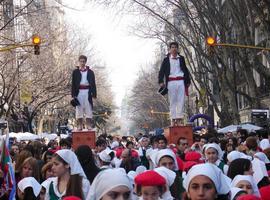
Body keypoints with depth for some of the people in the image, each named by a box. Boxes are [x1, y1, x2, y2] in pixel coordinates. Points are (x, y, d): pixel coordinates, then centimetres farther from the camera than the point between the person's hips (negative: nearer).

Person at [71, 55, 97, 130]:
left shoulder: (90, 72, 9)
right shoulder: (75, 72, 8)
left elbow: (93, 83, 8)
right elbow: (73, 84, 6)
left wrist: (94, 94, 1)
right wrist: (73, 94, -2)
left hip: (87, 92, 0)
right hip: (79, 92, 0)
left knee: (88, 108, -1)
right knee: (79, 108, 0)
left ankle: (89, 125, 4)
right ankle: (80, 125, 4)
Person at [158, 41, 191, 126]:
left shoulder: (181, 58, 15)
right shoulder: (166, 60, 7)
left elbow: (185, 70, 19)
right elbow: (161, 71, 3)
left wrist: (188, 81, 14)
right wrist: (161, 82, -9)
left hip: (181, 81, 2)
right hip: (171, 82, -2)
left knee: (181, 101, -3)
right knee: (172, 101, -1)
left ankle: (179, 119, -1)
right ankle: (173, 119, 1)